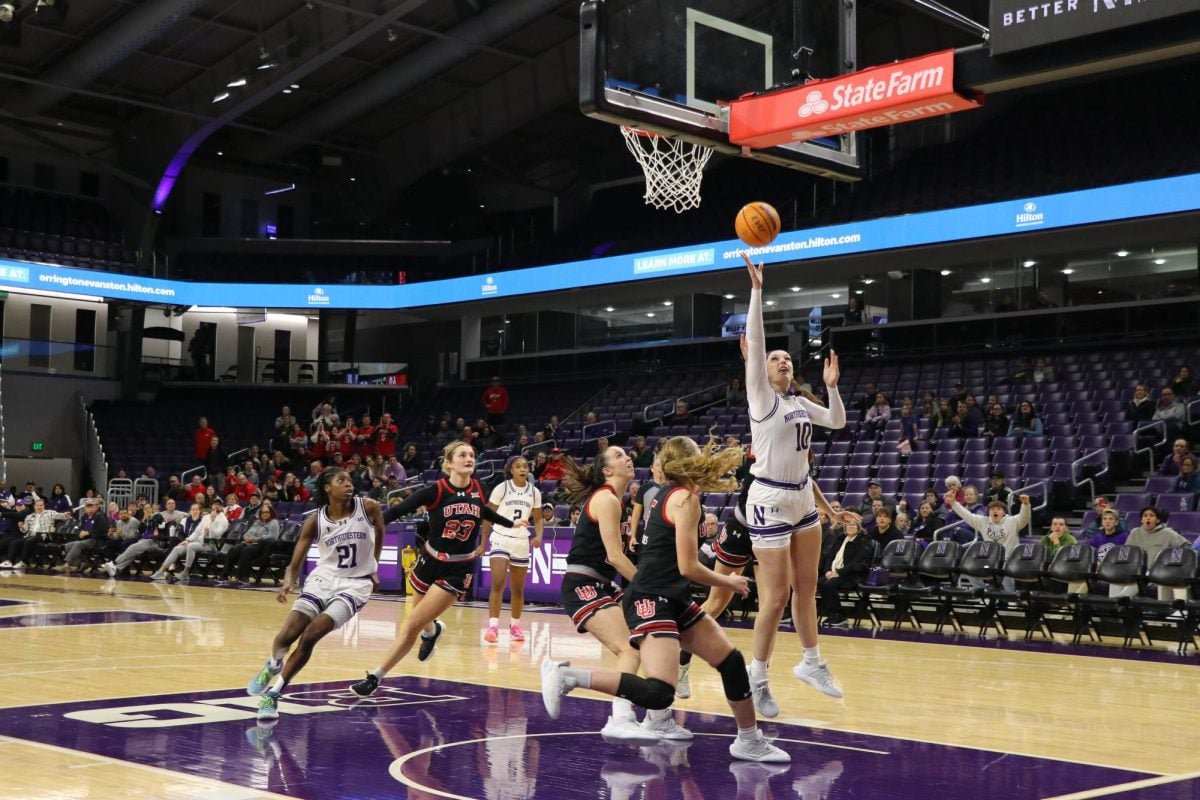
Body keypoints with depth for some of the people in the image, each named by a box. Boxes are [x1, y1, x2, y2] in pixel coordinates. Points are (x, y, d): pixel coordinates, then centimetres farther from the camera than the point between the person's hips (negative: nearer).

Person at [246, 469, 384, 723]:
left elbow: (379, 533, 13)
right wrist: (288, 583, -27)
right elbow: (295, 565, -6)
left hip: (355, 583, -2)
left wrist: (373, 567, 13)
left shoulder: (369, 508, -9)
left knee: (309, 637, -17)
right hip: (323, 579, 2)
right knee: (288, 634, -12)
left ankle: (273, 694, -4)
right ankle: (272, 666, 25)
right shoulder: (315, 521, -7)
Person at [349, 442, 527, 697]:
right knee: (416, 623, 19)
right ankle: (432, 631, 58)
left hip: (458, 570, 0)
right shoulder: (435, 491, -15)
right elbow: (397, 511, -19)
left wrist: (511, 523, 32)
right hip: (430, 561, 0)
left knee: (412, 625, -9)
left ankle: (375, 677, 2)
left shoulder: (477, 489, -5)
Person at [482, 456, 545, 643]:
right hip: (500, 539, -3)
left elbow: (538, 518, 11)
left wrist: (538, 536, -9)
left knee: (518, 588, 10)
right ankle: (493, 626, -17)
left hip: (522, 542, 3)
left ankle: (515, 626, 25)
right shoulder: (501, 488, -5)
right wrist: (483, 543, 0)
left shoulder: (534, 492, 3)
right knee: (498, 583, -17)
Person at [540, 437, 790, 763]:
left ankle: (749, 741, 24)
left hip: (672, 601, 10)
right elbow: (687, 567, -14)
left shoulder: (666, 494, 14)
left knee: (731, 660, 12)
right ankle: (567, 675, -17)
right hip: (652, 601, -10)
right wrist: (728, 582, 2)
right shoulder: (686, 497, -11)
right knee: (658, 693, -23)